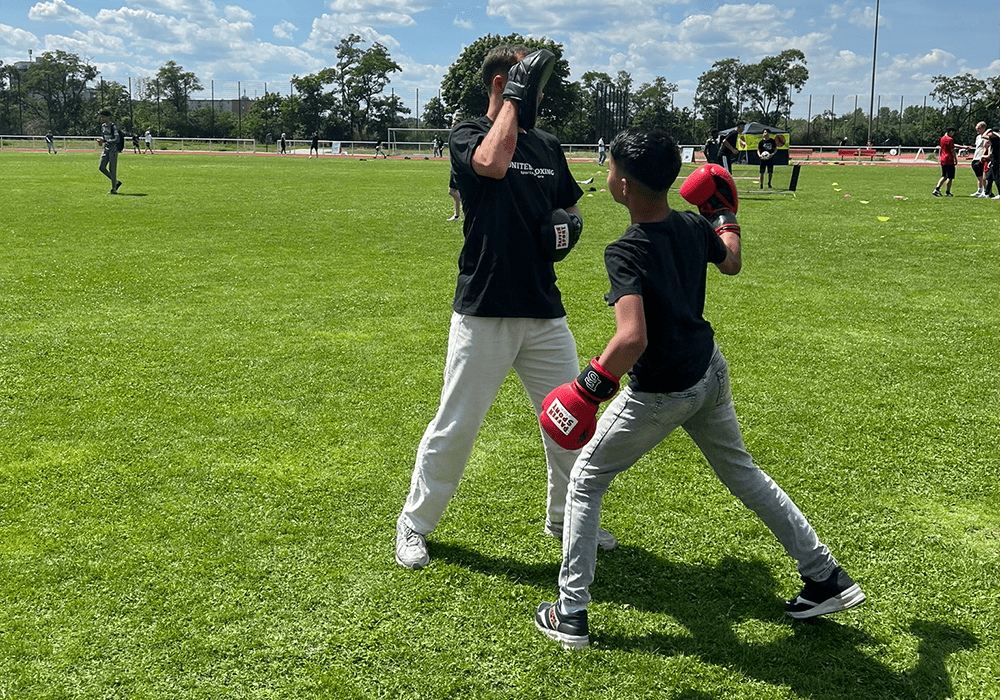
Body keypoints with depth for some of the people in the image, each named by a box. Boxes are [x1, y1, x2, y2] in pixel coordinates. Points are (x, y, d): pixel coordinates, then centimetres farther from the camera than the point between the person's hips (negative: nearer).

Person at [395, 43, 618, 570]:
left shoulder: (547, 145, 13)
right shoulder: (467, 135, -4)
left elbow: (570, 205, 25)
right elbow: (493, 163, -27)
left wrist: (569, 222, 2)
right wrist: (516, 99, -16)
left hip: (545, 312, 6)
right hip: (483, 312, -6)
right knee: (454, 427, 1)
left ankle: (565, 517, 33)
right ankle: (415, 523, 21)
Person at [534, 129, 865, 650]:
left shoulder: (625, 252, -26)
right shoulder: (694, 225, -4)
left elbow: (633, 338, -37)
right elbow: (731, 263, 18)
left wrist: (587, 390, -28)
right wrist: (724, 216, 33)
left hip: (660, 393, -7)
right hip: (710, 371, 7)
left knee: (584, 482, 10)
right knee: (741, 471, 25)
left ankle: (570, 615, 13)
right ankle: (827, 578, 31)